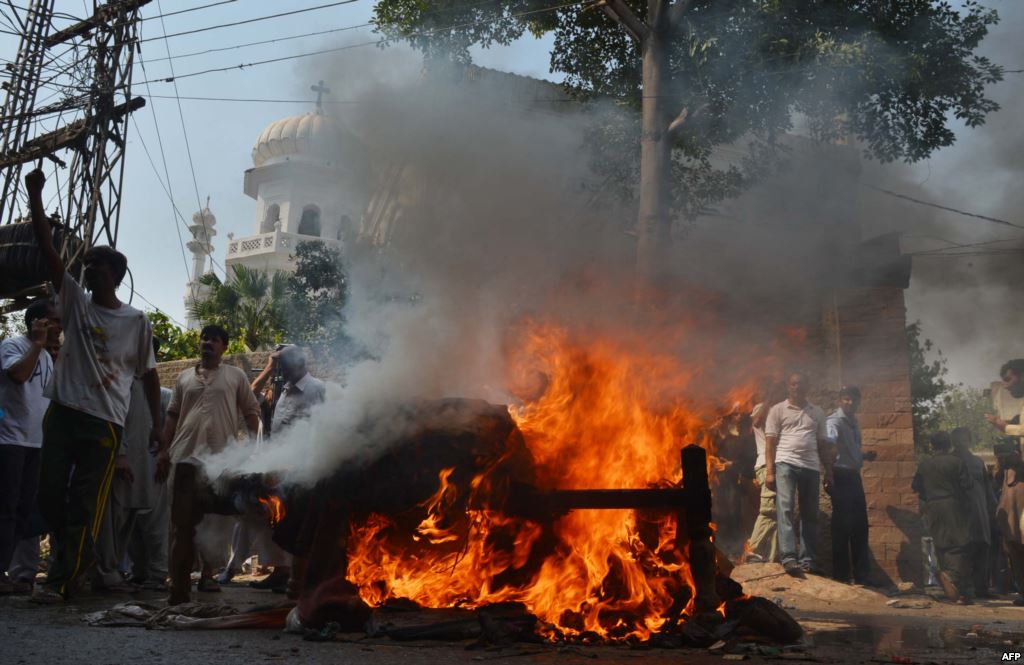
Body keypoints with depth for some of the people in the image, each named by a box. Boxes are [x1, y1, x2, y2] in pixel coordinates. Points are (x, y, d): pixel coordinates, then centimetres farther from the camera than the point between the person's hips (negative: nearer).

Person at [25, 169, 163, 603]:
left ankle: (61, 580, 4)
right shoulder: (75, 302, 9)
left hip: (105, 422, -4)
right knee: (50, 495, 5)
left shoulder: (137, 322, 2)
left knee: (85, 506, -3)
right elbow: (48, 249, 3)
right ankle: (75, 561, 26)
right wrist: (35, 197, -5)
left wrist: (157, 424, 1)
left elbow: (149, 374, 7)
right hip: (62, 412, 4)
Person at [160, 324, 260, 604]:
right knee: (181, 518, 2)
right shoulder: (184, 377, 17)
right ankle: (179, 580, 7)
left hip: (221, 457, -2)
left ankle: (207, 572, 14)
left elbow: (251, 412, 7)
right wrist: (164, 450, 6)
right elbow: (173, 415, 15)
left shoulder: (236, 376, 9)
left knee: (214, 518, 2)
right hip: (185, 455, 2)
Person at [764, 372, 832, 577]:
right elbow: (770, 442, 2)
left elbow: (823, 444, 18)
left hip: (811, 467, 4)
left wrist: (829, 471, 11)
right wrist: (769, 471, -6)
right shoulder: (777, 410, 7)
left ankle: (807, 560, 8)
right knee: (786, 509, -15)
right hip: (785, 464, -4)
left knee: (810, 514, 3)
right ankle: (789, 557, -21)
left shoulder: (818, 413, 17)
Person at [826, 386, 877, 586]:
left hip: (854, 477, 9)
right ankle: (841, 576, 2)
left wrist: (865, 455, 8)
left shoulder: (854, 422, 16)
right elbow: (828, 442, -32)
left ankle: (862, 577, 20)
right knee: (842, 526, -5)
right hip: (841, 476, -9)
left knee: (860, 526, 12)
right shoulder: (835, 421, -12)